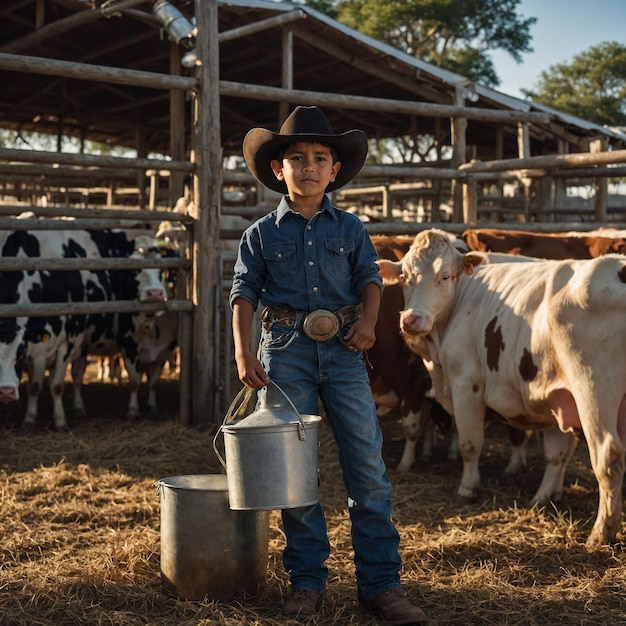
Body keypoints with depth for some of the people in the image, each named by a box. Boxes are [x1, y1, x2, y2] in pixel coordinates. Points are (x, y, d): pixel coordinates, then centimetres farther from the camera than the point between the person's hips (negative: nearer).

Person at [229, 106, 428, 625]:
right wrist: (243, 353, -7)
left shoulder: (351, 229, 10)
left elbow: (370, 278, 11)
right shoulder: (262, 235, 6)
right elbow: (244, 295, 4)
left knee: (368, 468, -2)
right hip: (286, 351, -1)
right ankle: (307, 582, 14)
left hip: (343, 351, 1)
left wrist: (368, 318, -9)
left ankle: (381, 584, 6)